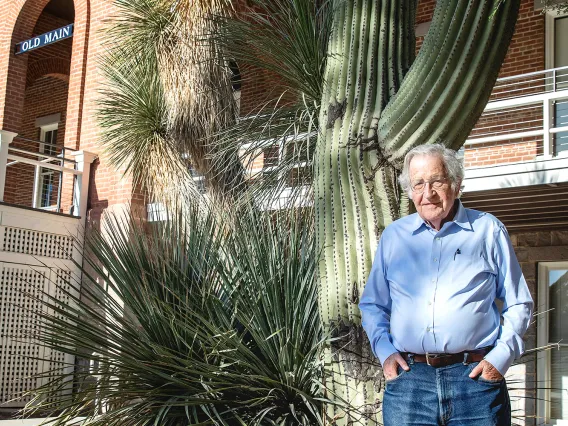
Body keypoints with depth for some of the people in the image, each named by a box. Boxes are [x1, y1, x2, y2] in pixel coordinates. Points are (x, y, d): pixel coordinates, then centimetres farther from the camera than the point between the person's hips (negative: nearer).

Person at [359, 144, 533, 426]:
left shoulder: (488, 230, 6)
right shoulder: (393, 236, 11)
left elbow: (518, 304, 9)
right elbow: (372, 304, 18)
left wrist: (501, 356, -3)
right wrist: (384, 351, 3)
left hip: (475, 375, -1)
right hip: (408, 377, 2)